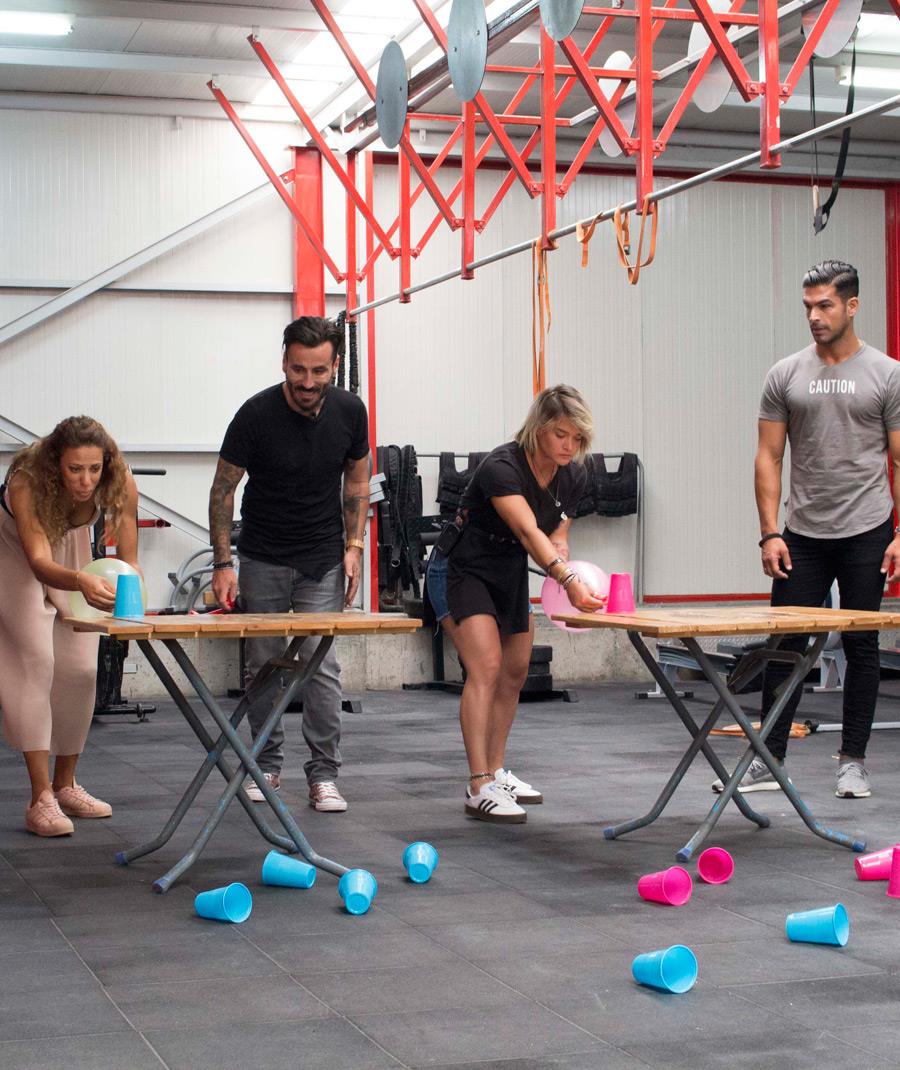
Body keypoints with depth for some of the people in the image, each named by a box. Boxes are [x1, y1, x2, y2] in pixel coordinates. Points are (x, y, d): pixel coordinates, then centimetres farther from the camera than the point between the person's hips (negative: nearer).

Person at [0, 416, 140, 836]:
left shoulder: (119, 484, -31)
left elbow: (128, 562, -26)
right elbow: (39, 562, -49)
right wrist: (80, 581, -69)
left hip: (71, 550, 4)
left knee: (80, 670, 2)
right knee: (35, 661, -17)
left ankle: (65, 785, 19)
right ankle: (41, 799, -19)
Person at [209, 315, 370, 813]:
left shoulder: (349, 411, -7)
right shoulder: (257, 414, -16)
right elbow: (223, 489, -8)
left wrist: (354, 545, -1)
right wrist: (222, 562, -14)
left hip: (323, 561, 1)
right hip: (263, 560, -1)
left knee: (322, 666, -6)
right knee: (263, 667, 5)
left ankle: (323, 775, 1)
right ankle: (267, 766, 20)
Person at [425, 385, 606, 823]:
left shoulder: (572, 478, -6)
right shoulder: (501, 467, -30)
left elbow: (556, 536, -1)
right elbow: (529, 531, -43)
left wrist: (564, 563, -25)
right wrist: (567, 580, -56)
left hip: (510, 573, 8)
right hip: (461, 569, -8)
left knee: (515, 673, 12)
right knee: (486, 667, -21)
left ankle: (496, 773, 26)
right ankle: (479, 789, -23)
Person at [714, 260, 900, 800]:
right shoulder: (786, 375, 3)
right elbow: (770, 457, 3)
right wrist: (770, 532, -5)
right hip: (804, 534, 2)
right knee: (786, 646, 3)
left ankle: (853, 762, 14)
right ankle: (769, 760, 11)